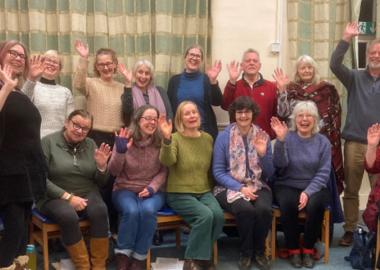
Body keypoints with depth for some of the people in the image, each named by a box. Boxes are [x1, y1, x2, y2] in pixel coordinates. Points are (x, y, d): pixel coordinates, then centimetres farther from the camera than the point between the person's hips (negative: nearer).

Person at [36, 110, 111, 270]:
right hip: (55, 196, -3)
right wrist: (67, 197, -19)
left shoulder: (90, 144, 8)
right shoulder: (48, 142, -4)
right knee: (68, 216, -35)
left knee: (99, 210, -30)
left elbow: (100, 183, 10)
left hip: (86, 193, 3)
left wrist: (101, 166, -12)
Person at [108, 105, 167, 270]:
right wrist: (120, 152, -21)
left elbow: (164, 171, -1)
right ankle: (123, 256, -15)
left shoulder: (161, 142, 0)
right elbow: (114, 172, -4)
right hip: (125, 189, 0)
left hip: (152, 191, 1)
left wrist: (152, 187, -18)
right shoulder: (124, 139, -2)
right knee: (131, 211, -33)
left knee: (148, 210, -32)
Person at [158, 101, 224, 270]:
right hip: (179, 193, -4)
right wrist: (166, 139, -40)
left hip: (204, 192, 4)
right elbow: (167, 161, -26)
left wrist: (210, 188, 13)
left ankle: (202, 254, -3)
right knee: (205, 215, -29)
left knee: (218, 214, -25)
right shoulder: (175, 138, -6)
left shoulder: (207, 138, 8)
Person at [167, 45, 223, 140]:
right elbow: (168, 106, 9)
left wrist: (213, 80, -22)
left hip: (204, 131, -1)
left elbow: (217, 102, -9)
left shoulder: (206, 79, 2)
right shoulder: (175, 80, 7)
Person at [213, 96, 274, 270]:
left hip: (258, 187, 2)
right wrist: (240, 188, -17)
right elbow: (218, 172, -6)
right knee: (246, 210, -33)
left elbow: (269, 174, 5)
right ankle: (245, 253, -7)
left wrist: (263, 154, -13)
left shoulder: (263, 136, 5)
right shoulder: (223, 136, -3)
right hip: (230, 187, -2)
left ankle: (259, 252, -3)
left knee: (264, 210, -30)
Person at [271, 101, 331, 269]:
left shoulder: (323, 141, 3)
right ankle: (293, 249, -11)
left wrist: (308, 192, -18)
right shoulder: (287, 138, 0)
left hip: (314, 187, 1)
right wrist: (280, 140, -28)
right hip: (287, 186, -1)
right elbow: (279, 165, -15)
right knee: (288, 204, -33)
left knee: (314, 205, -31)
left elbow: (323, 173, -3)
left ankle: (308, 249, -8)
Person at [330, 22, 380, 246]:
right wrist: (346, 39, -18)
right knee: (351, 190, 8)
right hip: (355, 143, 0)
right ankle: (350, 229, 18)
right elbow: (335, 65, -10)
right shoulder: (355, 78, 5)